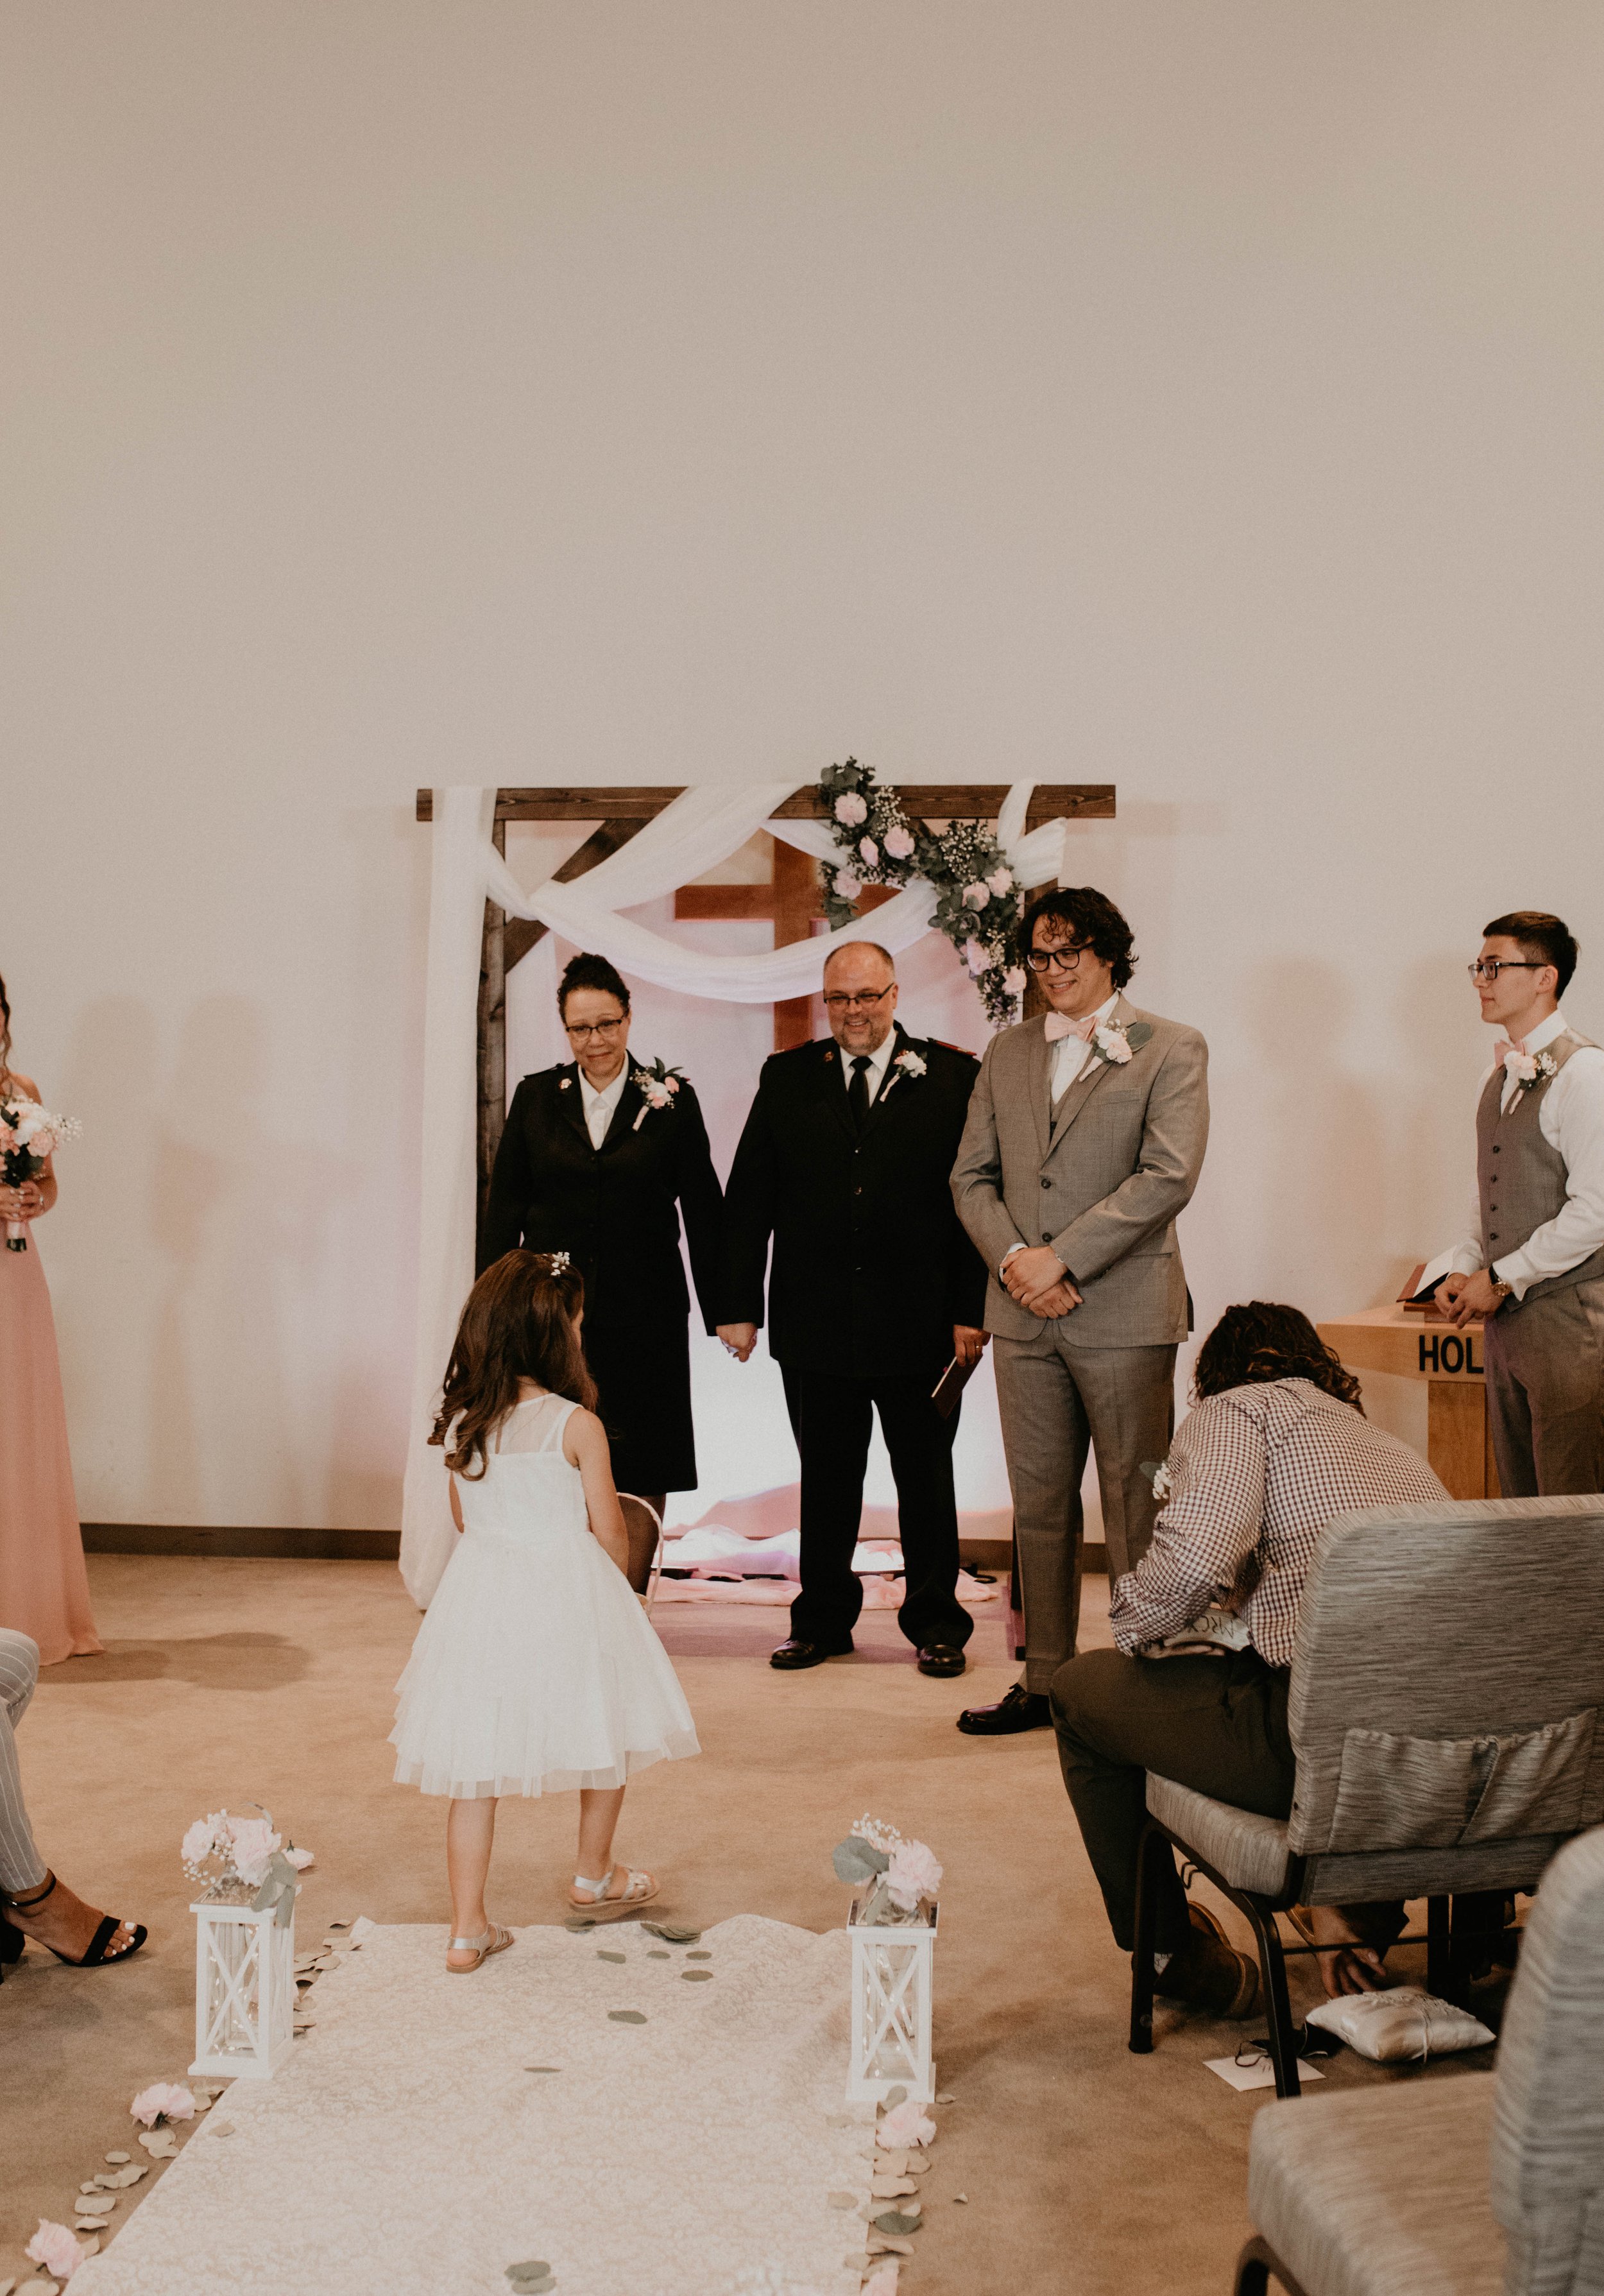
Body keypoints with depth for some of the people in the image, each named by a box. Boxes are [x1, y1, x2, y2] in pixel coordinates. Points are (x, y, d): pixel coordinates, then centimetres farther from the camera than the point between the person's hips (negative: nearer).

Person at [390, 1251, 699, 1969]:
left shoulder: (460, 1423, -2)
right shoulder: (576, 1426, -15)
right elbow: (610, 1534, -9)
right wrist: (611, 1584, 12)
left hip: (481, 1597, 4)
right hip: (568, 1597, -4)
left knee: (475, 1768, 11)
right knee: (607, 1734, 21)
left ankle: (467, 1927, 14)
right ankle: (594, 1877, 40)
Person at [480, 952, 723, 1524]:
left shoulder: (672, 1100, 1)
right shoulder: (536, 1097, 6)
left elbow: (702, 1211, 2)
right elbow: (504, 1208, 7)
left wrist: (722, 1310, 0)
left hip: (644, 1310, -1)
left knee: (642, 1476, 4)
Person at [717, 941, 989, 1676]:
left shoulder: (952, 1077, -1)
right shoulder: (787, 1078, 5)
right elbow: (748, 1198, 4)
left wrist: (972, 1310, -9)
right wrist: (740, 1304, -2)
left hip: (919, 1322, -1)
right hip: (813, 1322, 2)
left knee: (925, 1479, 11)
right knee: (826, 1479, 13)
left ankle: (935, 1623, 25)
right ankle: (822, 1621, 27)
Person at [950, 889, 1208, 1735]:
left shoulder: (1171, 1050, -1)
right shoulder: (1007, 1053, 15)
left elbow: (1168, 1177, -12)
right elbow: (972, 1174, 12)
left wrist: (1061, 1259, -15)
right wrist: (1011, 1257, -7)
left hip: (1124, 1312, -5)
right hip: (1024, 1316, 5)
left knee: (1137, 1508, 1)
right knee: (1039, 1505, 11)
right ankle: (1045, 1682, 22)